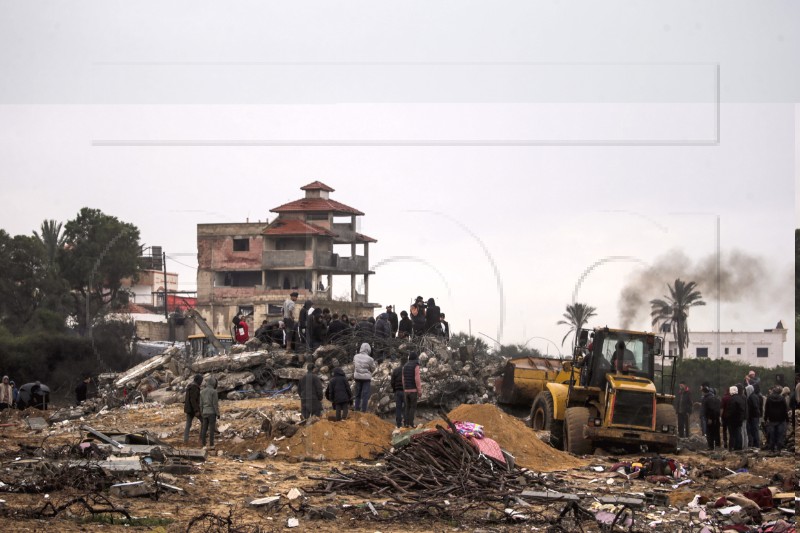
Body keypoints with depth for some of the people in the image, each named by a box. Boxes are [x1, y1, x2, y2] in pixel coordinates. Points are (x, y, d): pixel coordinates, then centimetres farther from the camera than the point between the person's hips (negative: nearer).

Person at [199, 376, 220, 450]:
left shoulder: (202, 392, 5)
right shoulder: (214, 392, -14)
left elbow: (201, 404, 8)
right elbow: (215, 404, -15)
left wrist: (202, 414, 15)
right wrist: (218, 414, -9)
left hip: (205, 413, 5)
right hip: (212, 413, -5)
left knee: (204, 429, 7)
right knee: (211, 429, -1)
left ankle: (204, 446, 7)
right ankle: (211, 446, -2)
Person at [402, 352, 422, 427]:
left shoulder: (405, 366, 10)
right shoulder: (416, 366, -10)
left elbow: (403, 379, 11)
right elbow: (417, 379, -17)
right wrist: (419, 391, -13)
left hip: (406, 390, 5)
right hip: (414, 390, -5)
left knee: (407, 407, 11)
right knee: (413, 407, -1)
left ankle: (406, 423, 3)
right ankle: (411, 424, -6)